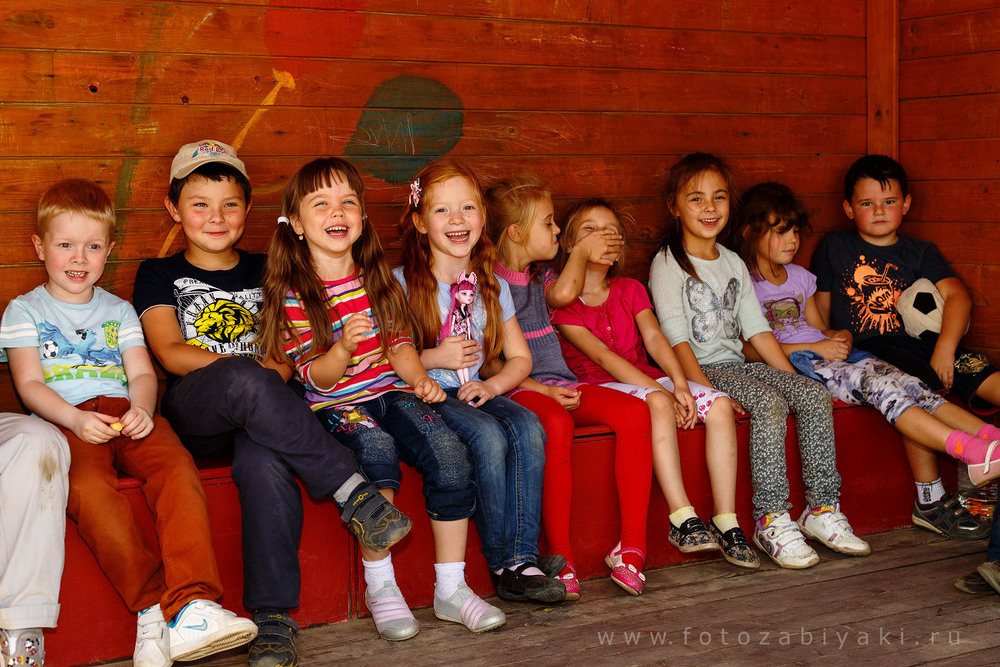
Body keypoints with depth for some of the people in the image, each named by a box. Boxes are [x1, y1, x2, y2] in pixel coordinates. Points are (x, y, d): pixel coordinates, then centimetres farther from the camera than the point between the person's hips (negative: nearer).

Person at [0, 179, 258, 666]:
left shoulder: (118, 311, 26)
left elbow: (142, 373, 14)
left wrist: (141, 409, -12)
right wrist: (75, 419, -16)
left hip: (124, 412, 3)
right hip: (64, 420, -2)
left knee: (177, 467, -31)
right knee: (88, 488, -37)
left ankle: (192, 605, -41)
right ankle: (151, 605, -34)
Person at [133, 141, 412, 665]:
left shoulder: (264, 273, 22)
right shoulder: (159, 276, 16)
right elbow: (171, 354, 1)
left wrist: (270, 374, -9)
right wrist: (249, 368, -12)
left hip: (259, 410, 2)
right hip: (191, 416, -1)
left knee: (264, 460, -37)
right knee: (245, 380, -38)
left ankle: (274, 616, -35)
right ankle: (353, 493, -35)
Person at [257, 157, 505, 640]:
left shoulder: (378, 278, 12)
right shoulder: (291, 293, -3)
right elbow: (312, 377, -7)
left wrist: (419, 378, -4)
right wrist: (342, 350, -27)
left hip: (390, 392, 4)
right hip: (334, 405, -4)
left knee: (449, 454, -23)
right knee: (377, 449, -36)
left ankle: (451, 588, -11)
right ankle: (380, 586, -19)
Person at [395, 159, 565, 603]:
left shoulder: (492, 286, 11)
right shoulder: (402, 283, -4)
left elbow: (520, 358, 15)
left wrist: (492, 385, -5)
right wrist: (433, 358, -18)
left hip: (473, 392, 5)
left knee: (527, 428, -26)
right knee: (487, 436, -31)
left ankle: (523, 558, -27)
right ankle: (502, 565, -21)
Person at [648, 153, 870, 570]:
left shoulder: (733, 263, 18)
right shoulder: (668, 263, -4)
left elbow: (756, 329, 15)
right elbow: (677, 339, -13)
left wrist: (794, 376, 5)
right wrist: (707, 391, -23)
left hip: (738, 363, 7)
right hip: (699, 370, -6)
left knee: (815, 395, -15)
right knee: (769, 403, -30)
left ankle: (823, 508, -10)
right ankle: (771, 520, -27)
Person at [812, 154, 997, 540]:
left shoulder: (920, 252, 17)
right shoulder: (834, 249, 13)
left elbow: (957, 295, 1)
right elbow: (821, 312, 18)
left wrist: (945, 348, -15)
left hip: (917, 342, 4)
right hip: (864, 349, -4)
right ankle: (930, 501, -29)